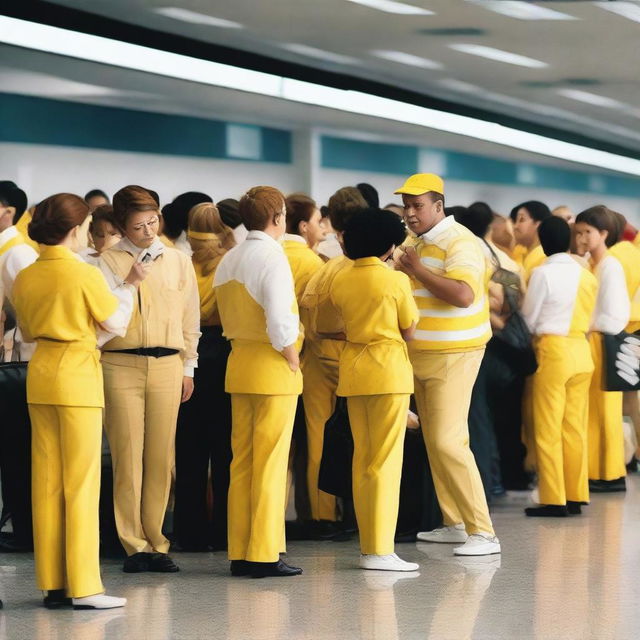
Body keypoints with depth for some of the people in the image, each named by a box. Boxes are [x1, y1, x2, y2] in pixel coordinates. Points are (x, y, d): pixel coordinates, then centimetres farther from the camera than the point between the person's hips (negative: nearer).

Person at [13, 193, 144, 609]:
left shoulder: (26, 278, 4)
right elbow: (116, 323, -3)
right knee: (82, 482, -2)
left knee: (47, 481, 9)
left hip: (40, 376, 6)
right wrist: (129, 286, 11)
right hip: (78, 375, -6)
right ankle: (83, 586, -3)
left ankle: (52, 583, 12)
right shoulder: (84, 274, -13)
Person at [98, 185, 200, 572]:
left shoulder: (178, 262, 11)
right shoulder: (108, 262, 3)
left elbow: (190, 318, 15)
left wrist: (188, 367, 13)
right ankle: (134, 544, 3)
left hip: (167, 365, 2)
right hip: (121, 364, -2)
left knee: (161, 457, 2)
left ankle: (156, 543, 9)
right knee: (128, 455, -2)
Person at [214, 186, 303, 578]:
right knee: (271, 461, -4)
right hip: (272, 367, -8)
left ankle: (240, 552, 12)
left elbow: (225, 317, 11)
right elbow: (280, 321, -21)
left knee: (242, 459, 10)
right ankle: (264, 555, -4)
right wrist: (292, 359, -10)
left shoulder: (228, 261, 10)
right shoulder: (272, 257, -14)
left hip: (239, 363, 8)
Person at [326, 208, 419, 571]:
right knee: (386, 461, -4)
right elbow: (410, 332, -3)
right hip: (388, 368, -6)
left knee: (362, 459, 12)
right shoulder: (396, 280, -9)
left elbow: (346, 325, 7)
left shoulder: (341, 281, 5)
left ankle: (368, 545, 15)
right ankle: (380, 550, -8)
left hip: (352, 370, 6)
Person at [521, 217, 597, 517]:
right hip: (581, 350, 6)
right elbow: (588, 316, 11)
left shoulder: (543, 273, -9)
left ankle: (553, 500, -2)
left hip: (553, 349, -6)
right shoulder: (586, 275, 5)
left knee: (548, 430, -1)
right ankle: (575, 497, 12)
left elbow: (528, 320, -3)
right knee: (575, 428, 10)